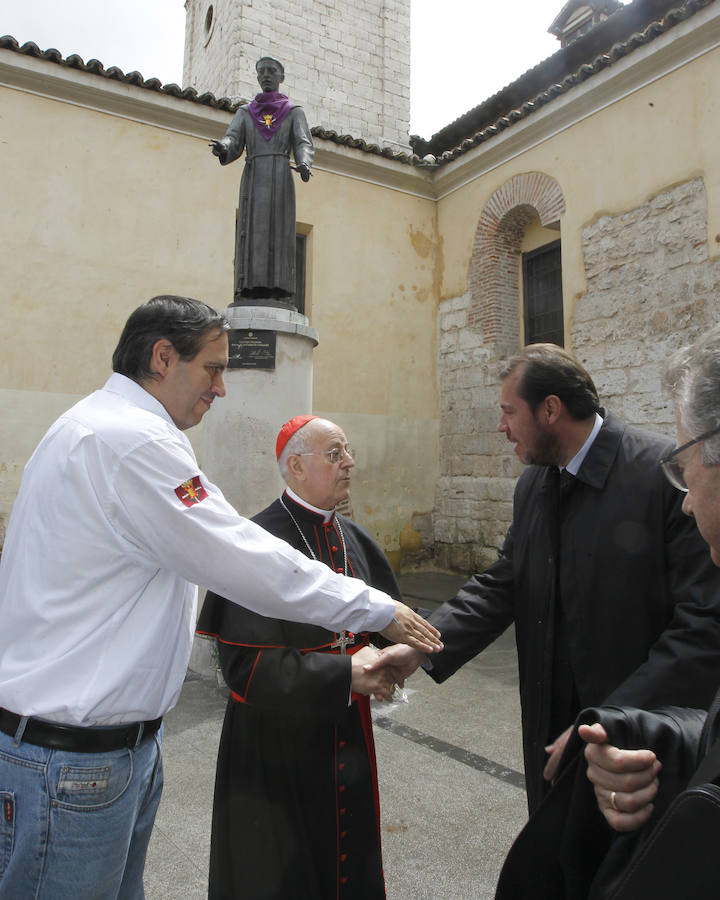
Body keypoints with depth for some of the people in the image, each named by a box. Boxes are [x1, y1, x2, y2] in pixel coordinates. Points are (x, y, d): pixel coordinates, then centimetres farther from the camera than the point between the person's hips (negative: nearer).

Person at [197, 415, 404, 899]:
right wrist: (345, 674, -23)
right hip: (279, 744, -6)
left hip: (349, 737, 6)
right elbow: (247, 665, -21)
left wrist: (381, 658, -10)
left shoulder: (354, 539, 2)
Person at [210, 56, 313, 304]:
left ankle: (279, 293, -18)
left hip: (281, 179, -1)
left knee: (279, 233, -12)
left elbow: (304, 145, 0)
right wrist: (221, 147, -21)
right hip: (253, 179, 2)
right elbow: (233, 141, 5)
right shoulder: (244, 112, 20)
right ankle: (248, 293, -15)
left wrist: (304, 164, -24)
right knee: (252, 232, -10)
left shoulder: (294, 112, 15)